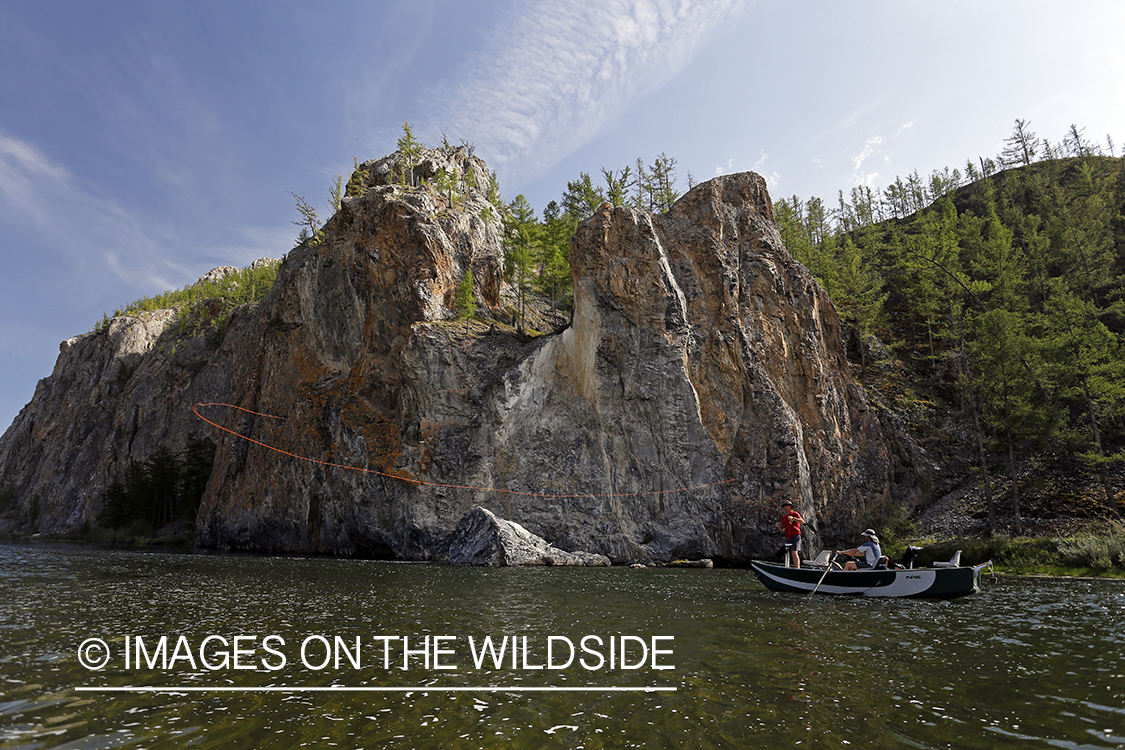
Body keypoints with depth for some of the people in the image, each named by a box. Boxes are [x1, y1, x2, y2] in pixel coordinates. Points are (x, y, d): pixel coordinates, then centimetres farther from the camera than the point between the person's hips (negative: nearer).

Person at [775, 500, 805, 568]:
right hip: (788, 538, 7)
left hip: (795, 536, -7)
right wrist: (778, 526, 2)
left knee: (794, 553, -20)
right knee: (789, 554, 6)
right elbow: (782, 529, 22)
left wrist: (793, 518, -26)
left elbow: (802, 521, -14)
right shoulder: (784, 517, 20)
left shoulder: (795, 514, 1)